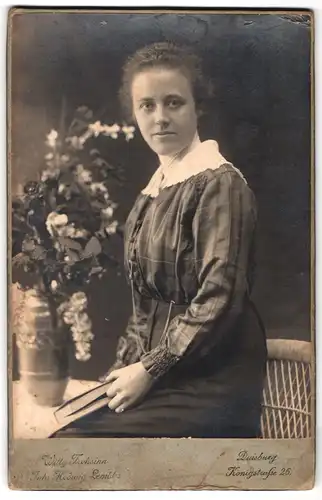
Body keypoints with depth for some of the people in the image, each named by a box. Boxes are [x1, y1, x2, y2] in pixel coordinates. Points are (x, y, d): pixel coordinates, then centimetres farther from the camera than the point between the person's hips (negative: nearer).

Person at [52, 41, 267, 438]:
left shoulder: (218, 183, -11)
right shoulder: (155, 189, 11)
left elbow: (220, 299, -18)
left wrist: (150, 370, -13)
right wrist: (125, 363, 3)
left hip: (208, 383, -7)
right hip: (153, 371, 7)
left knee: (72, 439, -18)